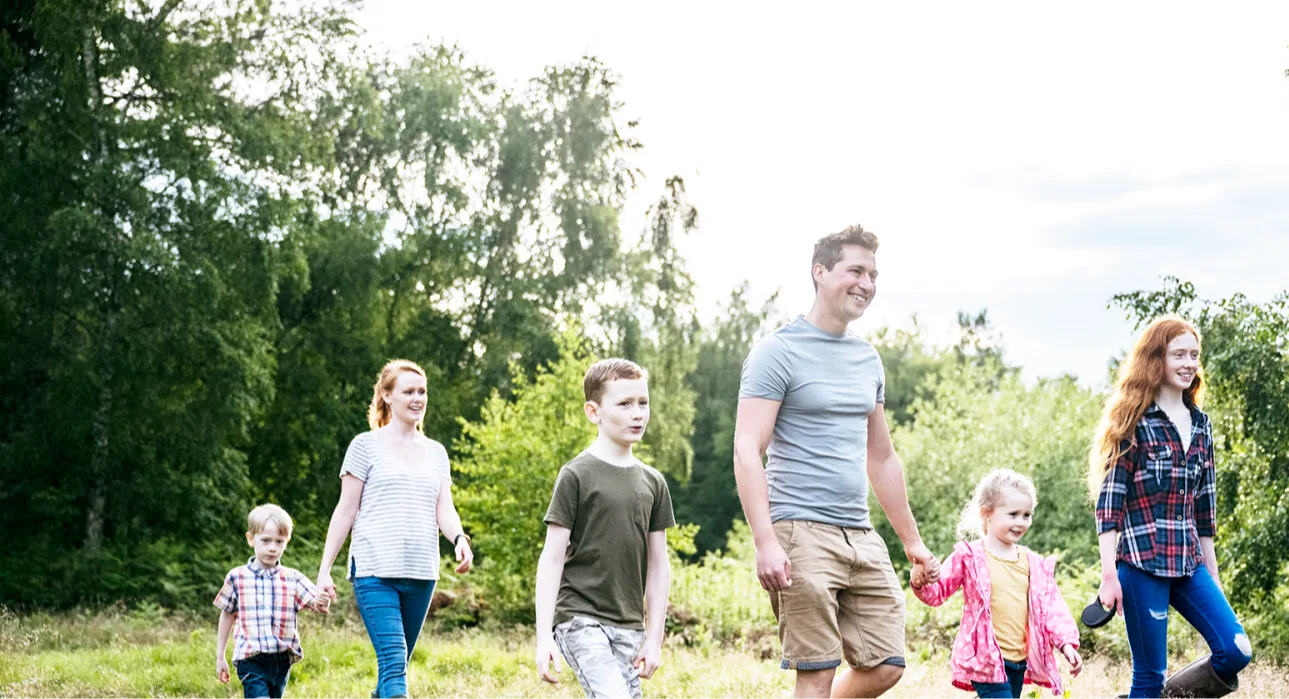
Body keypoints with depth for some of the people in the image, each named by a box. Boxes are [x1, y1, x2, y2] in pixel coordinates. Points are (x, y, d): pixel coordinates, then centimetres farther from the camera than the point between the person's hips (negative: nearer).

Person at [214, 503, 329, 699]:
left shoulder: (293, 578, 2)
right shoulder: (236, 577, 0)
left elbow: (316, 605, -6)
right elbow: (227, 615, 11)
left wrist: (321, 603, -32)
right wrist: (220, 656, 14)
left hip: (282, 660, 3)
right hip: (251, 660, -3)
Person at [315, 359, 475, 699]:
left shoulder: (436, 452, 15)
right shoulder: (366, 445, 2)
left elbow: (444, 509, 7)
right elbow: (345, 510, 2)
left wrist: (459, 538, -16)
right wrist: (324, 570, -1)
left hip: (422, 574, 5)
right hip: (376, 571, -5)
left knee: (394, 668, 10)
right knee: (393, 662, -17)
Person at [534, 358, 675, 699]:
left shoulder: (653, 483, 10)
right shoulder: (576, 476, -5)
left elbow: (659, 564, 13)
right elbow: (551, 559, -6)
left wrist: (654, 637, 8)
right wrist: (543, 636, -12)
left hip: (629, 628, 5)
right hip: (580, 620, -5)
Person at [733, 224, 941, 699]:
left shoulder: (868, 360, 17)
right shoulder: (778, 352, -5)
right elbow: (747, 452, -13)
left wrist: (912, 541, 24)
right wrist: (766, 542, -23)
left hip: (861, 535, 7)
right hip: (802, 534, -7)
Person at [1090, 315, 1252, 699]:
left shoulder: (1201, 424, 13)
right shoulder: (1132, 422, -5)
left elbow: (1205, 503, 17)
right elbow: (1109, 500, -9)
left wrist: (1212, 571, 17)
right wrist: (1109, 574, -15)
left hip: (1189, 562, 6)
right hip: (1141, 562, -6)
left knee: (1236, 652, -7)